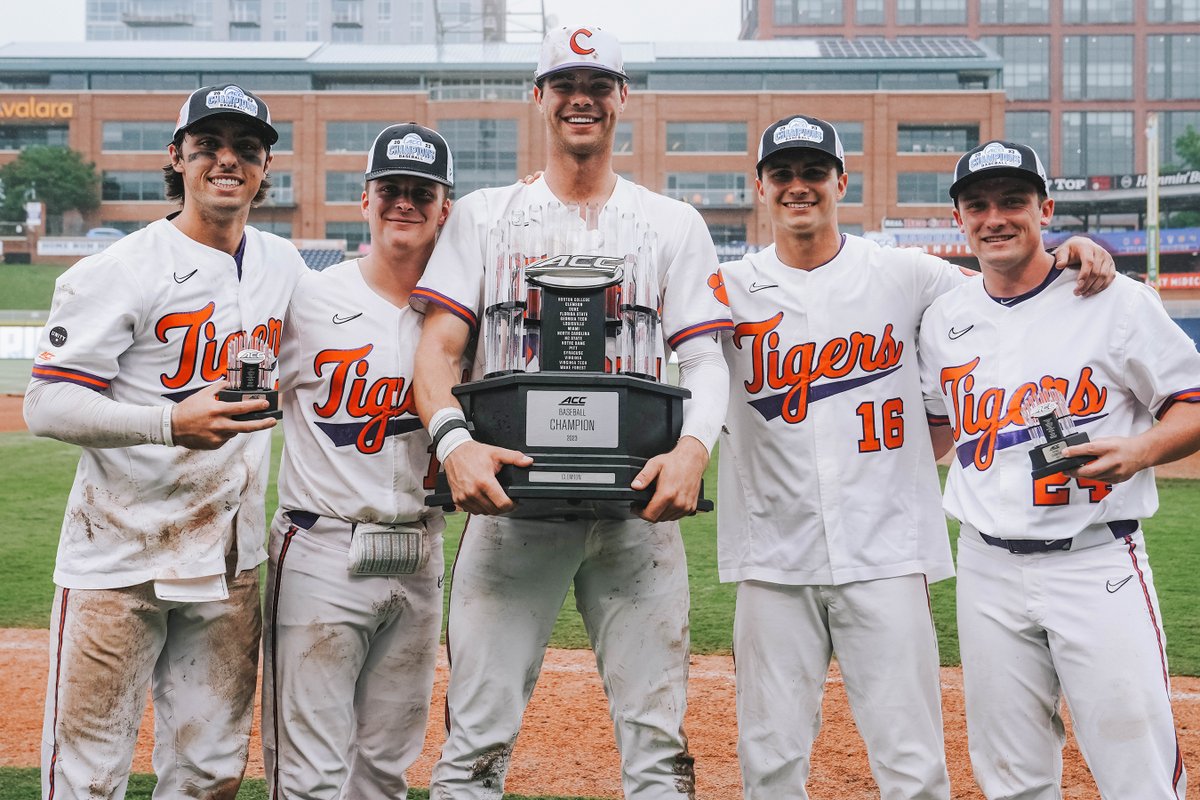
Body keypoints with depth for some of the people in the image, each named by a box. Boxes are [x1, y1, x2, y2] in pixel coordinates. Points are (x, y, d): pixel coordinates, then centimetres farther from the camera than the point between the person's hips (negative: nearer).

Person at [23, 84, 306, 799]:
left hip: (230, 561, 5)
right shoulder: (120, 271, -9)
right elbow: (47, 404, -15)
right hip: (120, 554, -5)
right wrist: (170, 424, -29)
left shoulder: (285, 266, 10)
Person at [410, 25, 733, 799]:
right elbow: (439, 345, 2)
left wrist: (695, 446, -17)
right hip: (511, 497, 0)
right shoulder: (483, 215, 12)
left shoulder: (675, 224, 13)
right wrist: (453, 439, -18)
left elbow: (705, 356, 5)